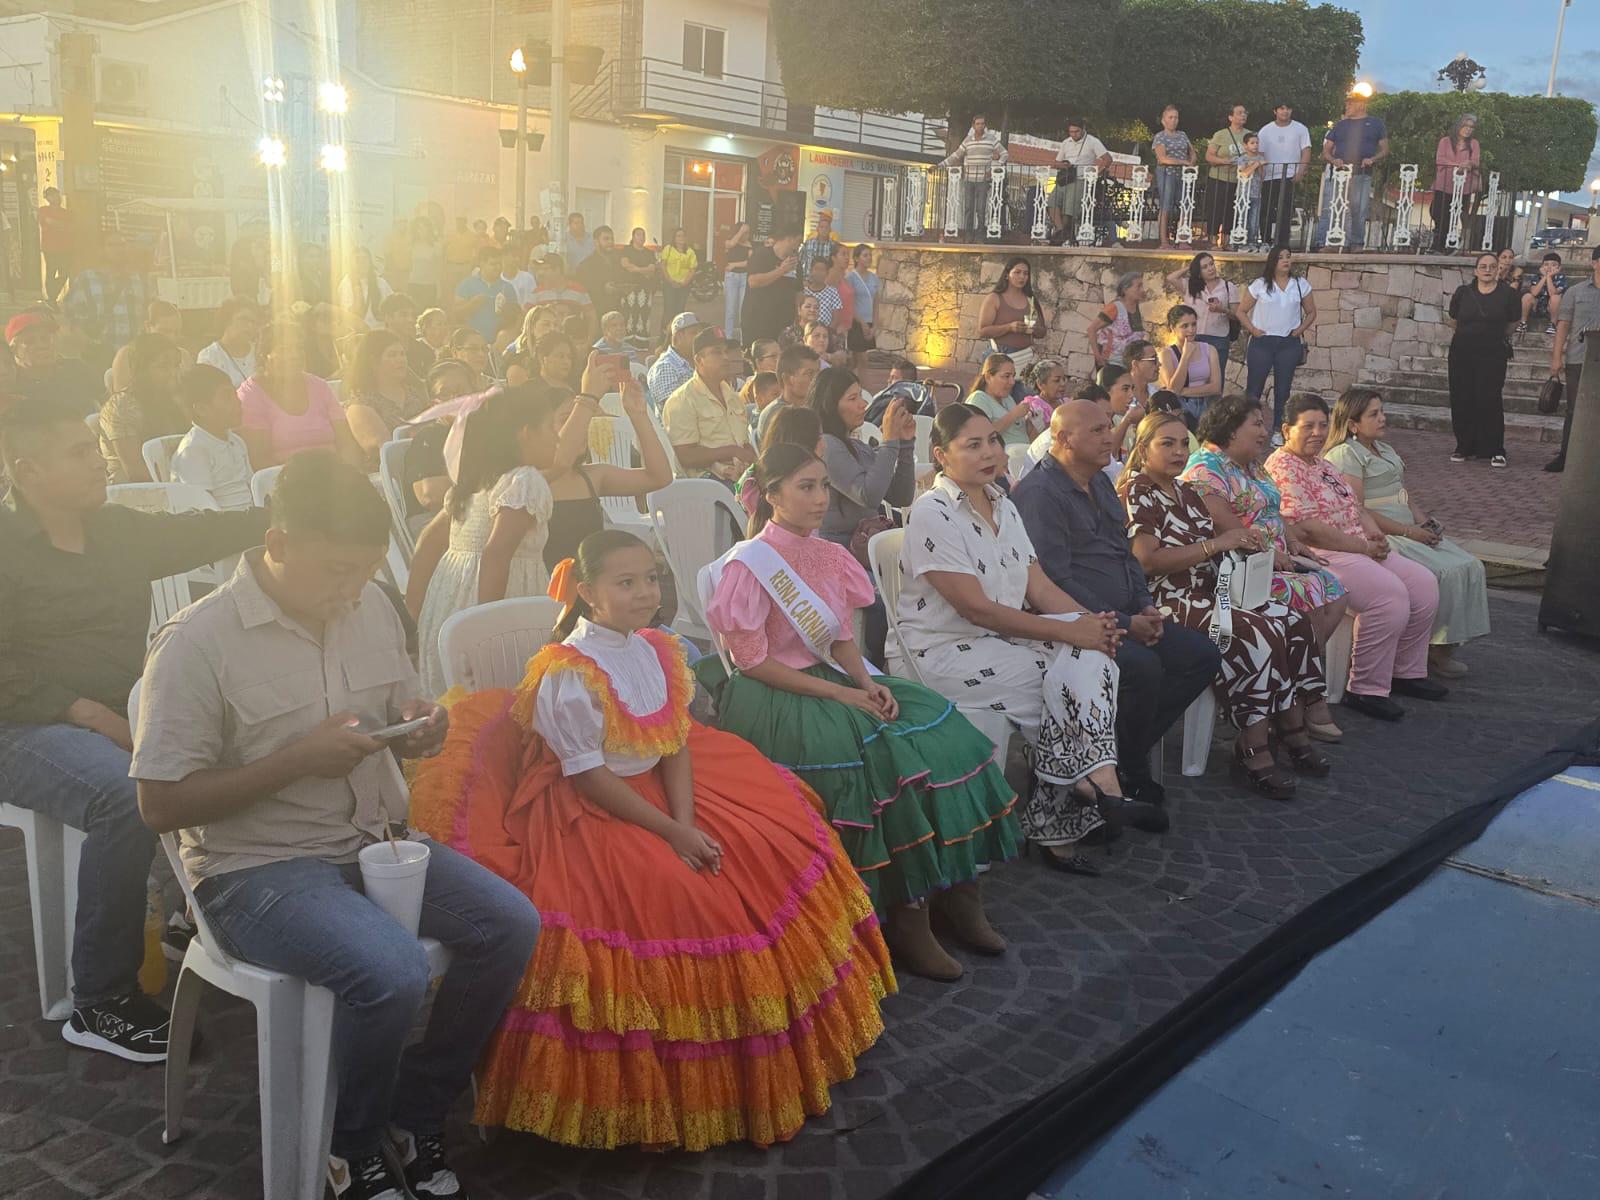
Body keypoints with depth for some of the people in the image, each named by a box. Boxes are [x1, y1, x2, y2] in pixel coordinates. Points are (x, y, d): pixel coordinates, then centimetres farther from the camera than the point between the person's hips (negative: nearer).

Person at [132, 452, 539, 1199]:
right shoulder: (197, 643, -15)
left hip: (376, 840, 6)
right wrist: (298, 759, -22)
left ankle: (417, 1113, 8)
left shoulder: (371, 606, 3)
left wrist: (418, 727, -8)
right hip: (256, 867, -6)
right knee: (393, 973, -30)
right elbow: (162, 805, -14)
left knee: (510, 925, -14)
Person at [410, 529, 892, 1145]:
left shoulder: (659, 650, 4)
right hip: (590, 815, -8)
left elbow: (677, 744, 2)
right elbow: (589, 777, -19)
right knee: (675, 895, -25)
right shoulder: (568, 673, -18)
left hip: (664, 793, 8)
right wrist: (670, 833, -20)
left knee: (778, 847, 0)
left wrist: (686, 819, -14)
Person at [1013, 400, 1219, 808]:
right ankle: (1132, 778, -8)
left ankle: (1125, 754, 3)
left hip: (1125, 615, 10)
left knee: (1202, 655, -1)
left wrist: (1145, 606, 7)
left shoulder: (1101, 484, 18)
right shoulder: (1039, 492, -13)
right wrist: (1123, 623, -17)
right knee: (1142, 665, -32)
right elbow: (1057, 580, -19)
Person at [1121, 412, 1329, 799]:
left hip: (1211, 591, 9)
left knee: (1294, 621, -7)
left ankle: (1293, 732, -2)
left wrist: (1242, 540, 6)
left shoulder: (1184, 491, 19)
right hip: (1167, 602, -9)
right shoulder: (1136, 492, -8)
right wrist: (1217, 544, -18)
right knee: (1257, 634, -28)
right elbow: (1148, 561, -20)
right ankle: (1254, 753, -24)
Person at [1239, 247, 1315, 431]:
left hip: (1289, 344, 2)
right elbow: (1242, 311, 4)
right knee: (1254, 388, 0)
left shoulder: (1301, 285, 5)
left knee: (1283, 389, 6)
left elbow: (1311, 313, 14)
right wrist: (1253, 330, -6)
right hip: (1262, 342, -2)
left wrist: (1299, 330, 0)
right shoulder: (1259, 285, -1)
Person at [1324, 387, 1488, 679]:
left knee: (1471, 566, -5)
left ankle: (1445, 644, -5)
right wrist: (1408, 531, -17)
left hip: (1410, 532, 9)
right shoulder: (1345, 454, -10)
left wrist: (1425, 523, 3)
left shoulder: (1385, 449, 21)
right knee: (1447, 573, -22)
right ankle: (1435, 649, -8)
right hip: (1380, 538, -9)